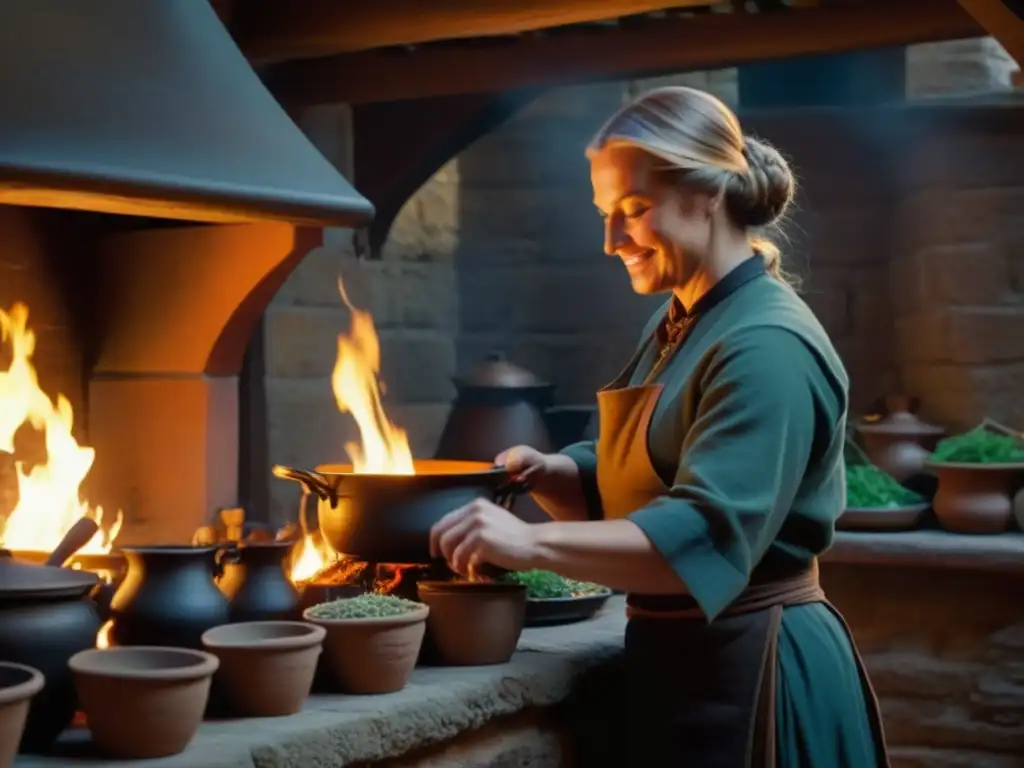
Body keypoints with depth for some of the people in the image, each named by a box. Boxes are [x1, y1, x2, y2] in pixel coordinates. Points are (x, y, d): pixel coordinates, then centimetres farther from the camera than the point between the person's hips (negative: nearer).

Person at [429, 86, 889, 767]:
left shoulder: (768, 347, -21)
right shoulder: (677, 326, 10)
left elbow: (706, 536, -30)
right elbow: (622, 478, 15)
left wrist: (533, 542, -37)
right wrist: (545, 472, -6)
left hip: (751, 672, -9)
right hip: (678, 659, 9)